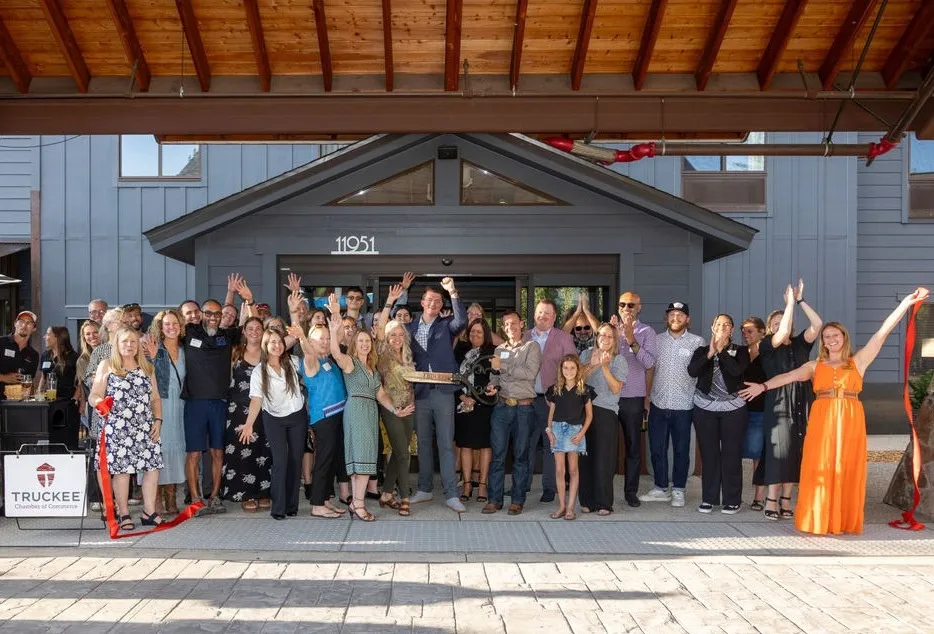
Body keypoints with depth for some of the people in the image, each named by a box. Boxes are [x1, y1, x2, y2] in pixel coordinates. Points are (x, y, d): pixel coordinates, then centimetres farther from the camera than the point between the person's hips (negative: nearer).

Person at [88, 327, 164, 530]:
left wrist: (158, 420, 5)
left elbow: (155, 398, 17)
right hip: (118, 428, -4)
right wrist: (99, 402, -21)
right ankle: (124, 514, 6)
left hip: (146, 428, 4)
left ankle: (149, 512, 7)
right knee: (122, 468, -5)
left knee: (152, 466, -2)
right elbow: (93, 396, 1)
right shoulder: (107, 366, 6)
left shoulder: (147, 368, 17)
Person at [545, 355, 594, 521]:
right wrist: (549, 430, 0)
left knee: (573, 469, 2)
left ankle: (570, 507, 8)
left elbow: (589, 414, 4)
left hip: (575, 430, -2)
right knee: (559, 469, 2)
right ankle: (562, 505, 10)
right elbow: (551, 412, 12)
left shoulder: (584, 390, 0)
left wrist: (582, 432, -6)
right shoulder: (555, 389, 7)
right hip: (558, 429, 2)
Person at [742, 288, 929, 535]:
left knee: (847, 470, 3)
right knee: (819, 469, -2)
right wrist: (764, 386, -18)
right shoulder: (815, 366, 10)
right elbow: (789, 376, -2)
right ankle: (818, 521, 4)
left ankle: (845, 521, 10)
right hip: (822, 421, 0)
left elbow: (883, 332, 6)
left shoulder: (858, 361, 10)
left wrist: (907, 302, 1)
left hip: (850, 421, 0)